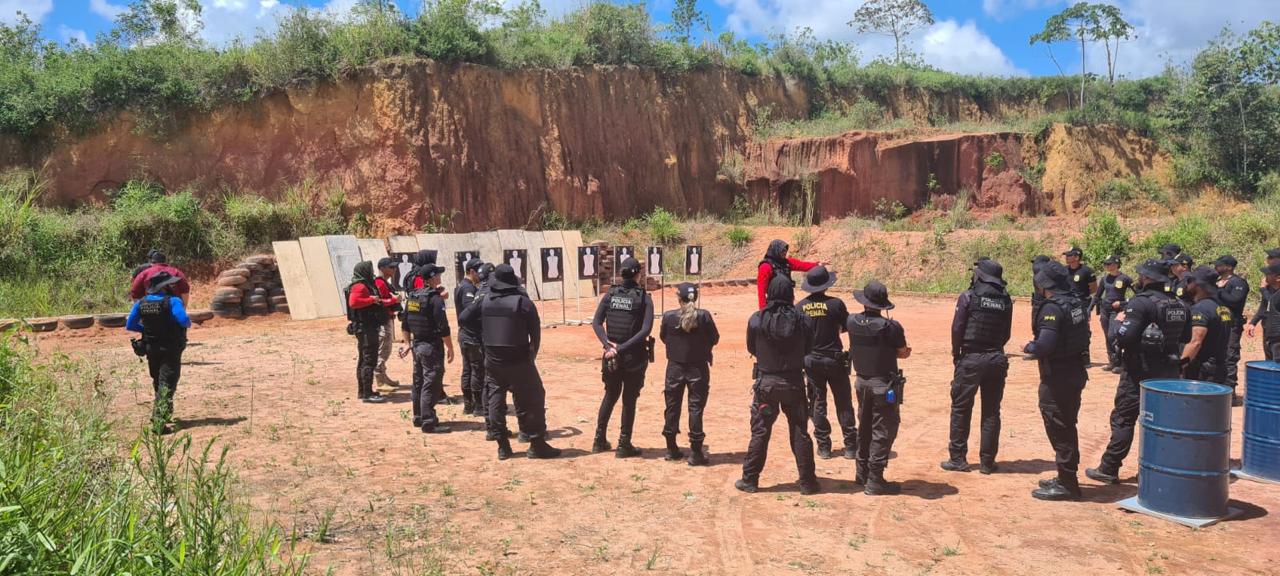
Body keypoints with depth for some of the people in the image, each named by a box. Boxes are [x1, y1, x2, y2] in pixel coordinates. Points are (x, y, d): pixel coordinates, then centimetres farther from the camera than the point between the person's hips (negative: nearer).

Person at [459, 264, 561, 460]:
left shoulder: (484, 300, -1)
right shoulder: (522, 301, -10)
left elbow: (463, 319, 7)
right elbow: (535, 331, -5)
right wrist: (532, 354, 10)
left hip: (492, 360, 4)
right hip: (518, 361, -4)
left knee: (495, 400, 13)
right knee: (532, 400, 5)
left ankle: (503, 446, 15)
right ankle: (537, 445, 5)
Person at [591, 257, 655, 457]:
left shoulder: (610, 295, 2)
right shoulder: (644, 298, -7)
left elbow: (596, 323, -5)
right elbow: (646, 330, -17)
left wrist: (609, 344, -13)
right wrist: (623, 348, -18)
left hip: (612, 356, 3)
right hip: (635, 356, -3)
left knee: (610, 396, 19)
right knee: (629, 400, 7)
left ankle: (600, 441, 23)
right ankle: (624, 445, 11)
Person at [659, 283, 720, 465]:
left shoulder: (669, 316, -10)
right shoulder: (704, 316, -13)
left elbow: (663, 337, 5)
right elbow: (715, 339, -3)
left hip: (675, 368, 1)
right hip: (698, 368, -1)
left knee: (672, 406, 14)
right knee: (696, 407, 4)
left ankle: (671, 449, 22)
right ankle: (696, 452, 4)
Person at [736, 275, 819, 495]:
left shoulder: (757, 320, -11)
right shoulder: (804, 321, -9)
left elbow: (751, 349, 3)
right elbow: (808, 351, 2)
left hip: (766, 382, -1)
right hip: (794, 382, 1)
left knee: (760, 432, 9)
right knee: (800, 432, 11)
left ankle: (750, 480, 15)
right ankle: (807, 481, 17)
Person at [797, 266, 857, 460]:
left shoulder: (800, 307, -5)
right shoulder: (835, 304, -13)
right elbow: (848, 327, -2)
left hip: (811, 360, 2)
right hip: (834, 359, -2)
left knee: (817, 403, 11)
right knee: (843, 403, 8)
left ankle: (823, 446, 14)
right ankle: (850, 446, 10)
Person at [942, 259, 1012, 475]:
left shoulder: (969, 297, -8)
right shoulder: (1006, 300, 4)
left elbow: (957, 329, -9)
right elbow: (1006, 334, 6)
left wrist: (956, 353, 4)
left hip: (971, 359, -3)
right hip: (996, 360, 4)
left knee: (961, 408, 7)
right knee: (991, 412, 10)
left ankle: (958, 459, 10)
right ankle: (987, 461, 15)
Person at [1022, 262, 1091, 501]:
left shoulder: (1053, 308, -20)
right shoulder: (1076, 303, 8)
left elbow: (1045, 345, -28)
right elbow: (1082, 337, 13)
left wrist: (1029, 347, -7)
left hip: (1057, 377, -9)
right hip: (1076, 372, 9)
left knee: (1059, 430, 0)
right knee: (1067, 426, 19)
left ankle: (1066, 484, 7)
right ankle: (1066, 478, 31)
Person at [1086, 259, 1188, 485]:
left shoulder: (1140, 302, -15)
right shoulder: (1178, 304, 7)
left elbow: (1123, 337, -21)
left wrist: (1117, 322, -3)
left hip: (1140, 373, -7)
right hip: (1169, 372, 7)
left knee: (1123, 419, -1)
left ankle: (1109, 469, 1)